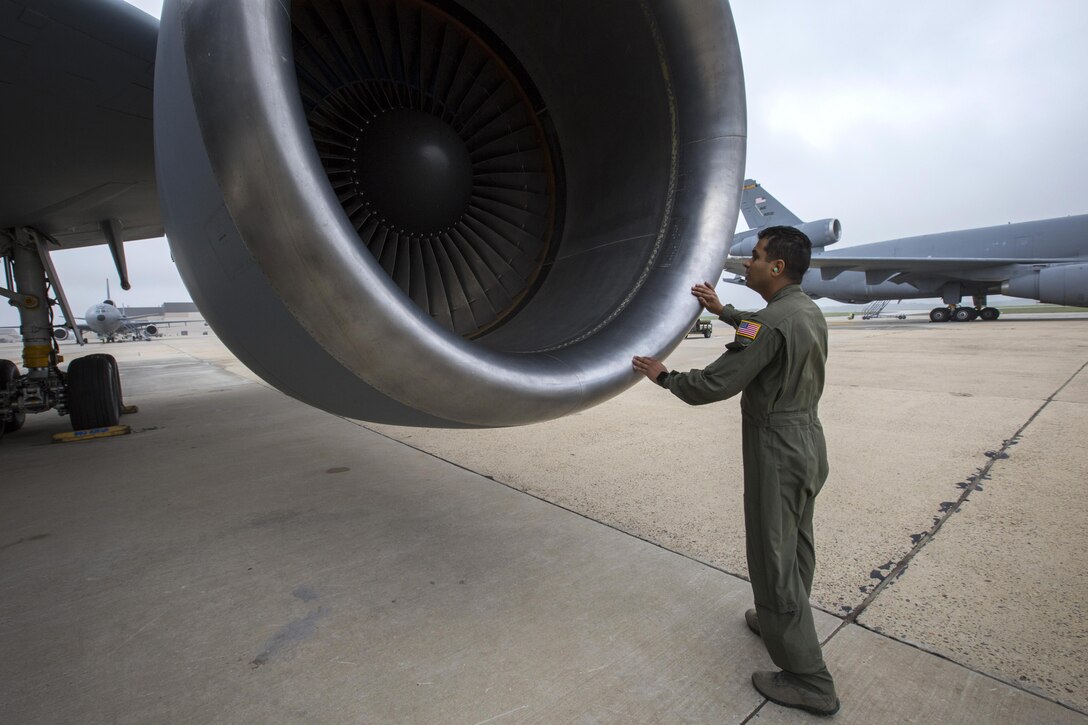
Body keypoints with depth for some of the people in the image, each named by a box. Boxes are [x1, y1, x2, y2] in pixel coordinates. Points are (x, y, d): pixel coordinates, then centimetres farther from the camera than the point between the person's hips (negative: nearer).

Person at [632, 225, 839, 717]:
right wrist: (723, 312, 32)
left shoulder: (773, 322, -24)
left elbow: (715, 384, -25)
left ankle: (808, 679, 14)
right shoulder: (808, 312, 6)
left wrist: (664, 376, -9)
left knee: (774, 558, 2)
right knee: (794, 545, 23)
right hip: (808, 441, 10)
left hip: (777, 450, -10)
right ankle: (779, 620, 43)